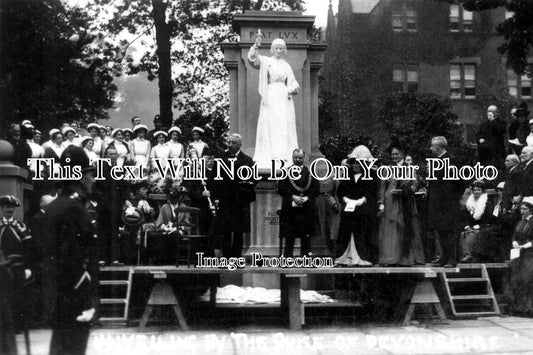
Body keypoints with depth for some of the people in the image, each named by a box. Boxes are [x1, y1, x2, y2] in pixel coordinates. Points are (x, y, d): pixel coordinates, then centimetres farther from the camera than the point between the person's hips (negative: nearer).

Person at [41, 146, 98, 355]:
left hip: (57, 297, 9)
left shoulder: (54, 207, 11)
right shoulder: (74, 209, -18)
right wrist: (87, 302, -20)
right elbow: (79, 260, -22)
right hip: (74, 299, -9)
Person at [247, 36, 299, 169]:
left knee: (285, 128, -2)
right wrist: (255, 46, -33)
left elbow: (292, 83, 17)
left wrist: (294, 89, -6)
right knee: (269, 128, -6)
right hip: (270, 98, -4)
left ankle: (284, 158, -1)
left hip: (284, 99, 4)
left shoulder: (286, 66, 16)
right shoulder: (266, 61, 4)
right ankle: (267, 160, -5)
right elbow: (253, 59, -15)